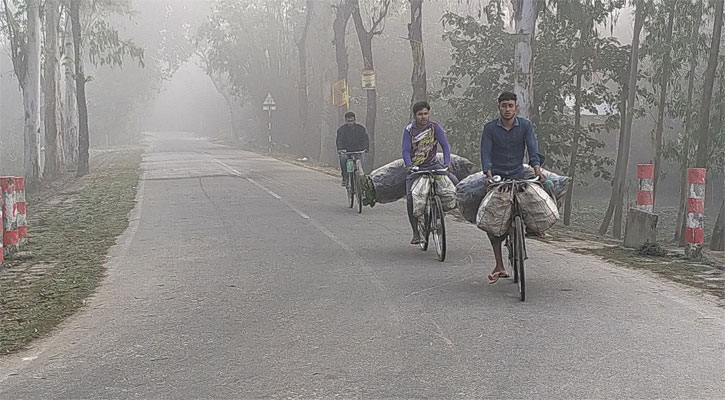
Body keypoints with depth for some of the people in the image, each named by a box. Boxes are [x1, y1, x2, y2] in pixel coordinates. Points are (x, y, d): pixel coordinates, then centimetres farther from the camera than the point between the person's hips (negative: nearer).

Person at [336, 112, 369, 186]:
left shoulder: (360, 128, 5)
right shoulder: (341, 129, 1)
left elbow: (365, 139, -3)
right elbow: (339, 140, -10)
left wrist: (365, 148, -22)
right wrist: (339, 149, -29)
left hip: (358, 151, 1)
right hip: (346, 151, -1)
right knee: (343, 158, -32)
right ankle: (345, 178, -21)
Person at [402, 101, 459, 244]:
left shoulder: (435, 127, -3)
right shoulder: (409, 130, -4)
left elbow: (445, 145, -9)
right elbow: (406, 150, -10)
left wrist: (447, 163, -26)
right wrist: (409, 166, -29)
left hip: (433, 165, 1)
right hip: (415, 168, -1)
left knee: (454, 182, -20)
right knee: (411, 198, -16)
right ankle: (416, 233, -6)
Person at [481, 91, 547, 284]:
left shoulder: (525, 125, 0)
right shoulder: (490, 127, -3)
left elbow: (533, 150, -9)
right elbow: (485, 154, -10)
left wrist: (537, 171, -27)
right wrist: (489, 174, -27)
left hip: (518, 175, 2)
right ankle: (499, 266, -5)